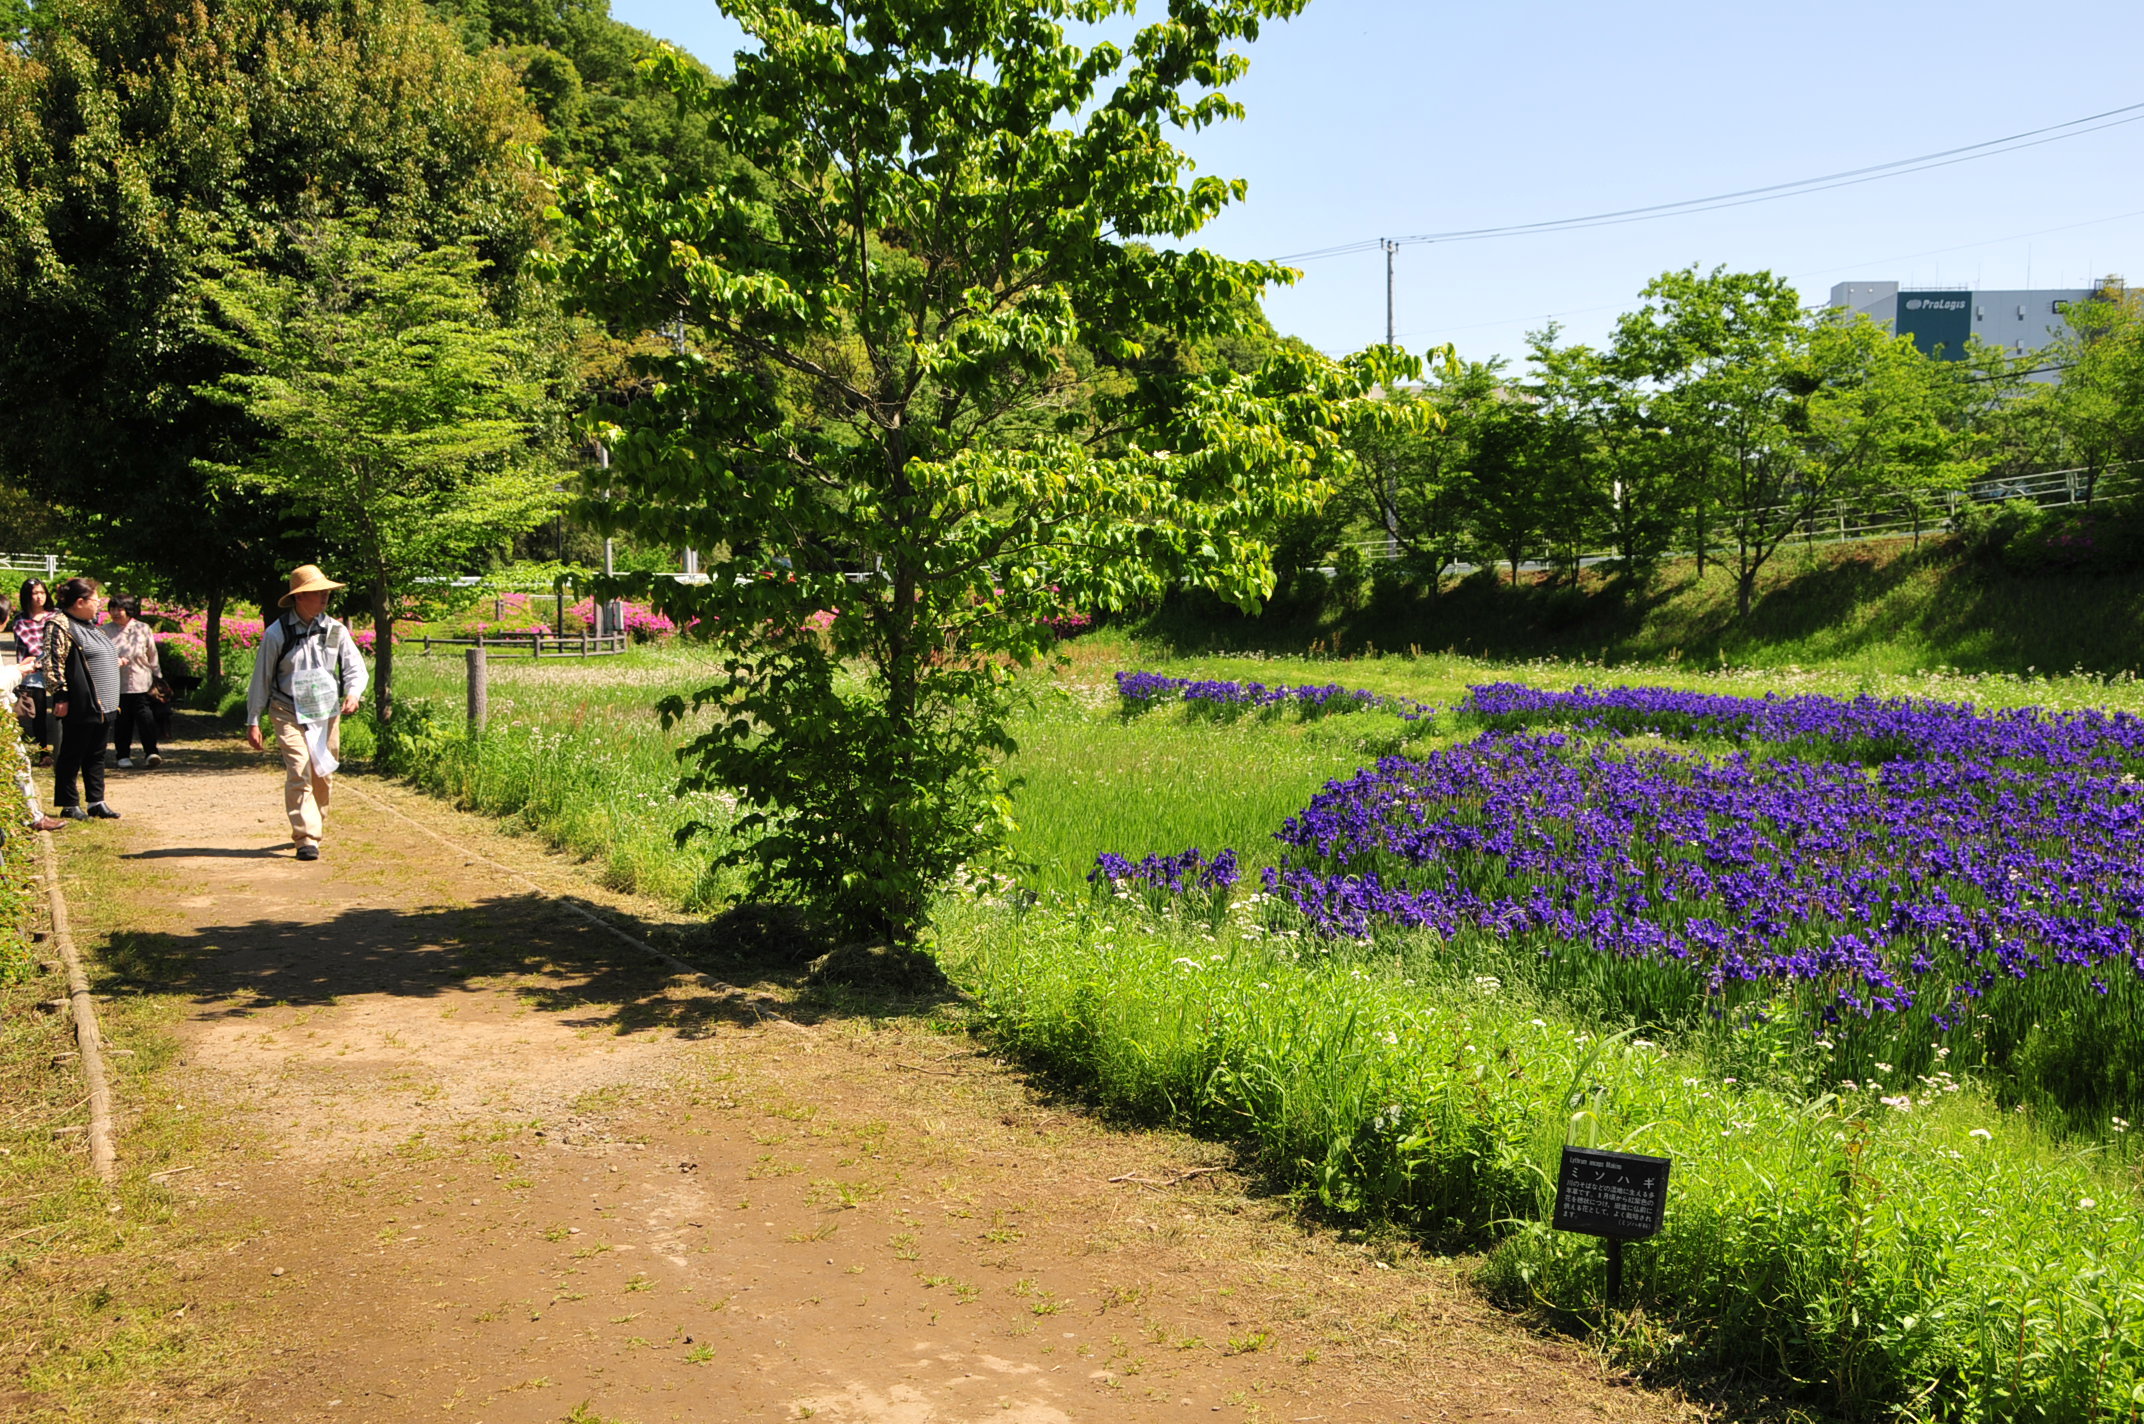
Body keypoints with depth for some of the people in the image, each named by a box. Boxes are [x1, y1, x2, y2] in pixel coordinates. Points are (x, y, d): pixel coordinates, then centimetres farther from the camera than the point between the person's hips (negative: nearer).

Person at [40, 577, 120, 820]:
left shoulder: (91, 626, 17)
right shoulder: (60, 627, -12)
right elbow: (52, 665, -17)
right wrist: (60, 696, -20)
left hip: (102, 706, 9)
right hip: (80, 707, -9)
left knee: (96, 756, 13)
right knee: (72, 756, 1)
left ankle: (97, 802, 18)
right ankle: (69, 805, 8)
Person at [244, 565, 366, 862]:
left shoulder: (335, 630, 3)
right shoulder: (276, 634, -5)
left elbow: (355, 667, 6)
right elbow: (261, 678, 1)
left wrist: (353, 693, -17)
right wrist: (253, 722, 1)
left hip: (328, 713, 4)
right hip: (289, 713, -3)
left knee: (321, 776, 10)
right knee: (299, 773, -16)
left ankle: (313, 828, 28)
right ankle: (306, 840, -17)